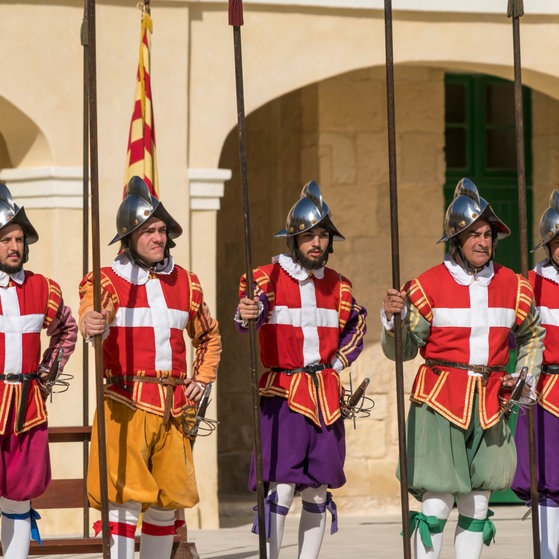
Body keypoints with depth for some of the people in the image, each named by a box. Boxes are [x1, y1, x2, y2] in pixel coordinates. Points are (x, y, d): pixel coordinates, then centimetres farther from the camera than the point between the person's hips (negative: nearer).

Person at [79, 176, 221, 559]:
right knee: (124, 501, -12)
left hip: (174, 408, 5)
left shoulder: (186, 282, 13)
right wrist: (92, 324, -48)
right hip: (126, 405, -5)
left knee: (166, 503, 10)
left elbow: (210, 337, 29)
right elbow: (92, 317, -25)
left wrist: (203, 378, 13)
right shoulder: (107, 281, -2)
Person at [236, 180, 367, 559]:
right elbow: (255, 305, -26)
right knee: (281, 486, -14)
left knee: (318, 491, 7)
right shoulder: (270, 277, -5)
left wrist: (339, 362, 12)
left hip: (326, 396, 5)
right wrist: (246, 315, -49)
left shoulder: (338, 286, 10)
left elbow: (356, 325, 26)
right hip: (282, 395, -5)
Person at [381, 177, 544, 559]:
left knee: (478, 503, 8)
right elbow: (402, 349, -4)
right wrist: (393, 318, -22)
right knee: (437, 501, -10)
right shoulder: (428, 286, -5)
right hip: (440, 402, -4)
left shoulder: (514, 287, 7)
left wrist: (527, 376, 11)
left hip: (490, 403, 4)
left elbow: (532, 335, 25)